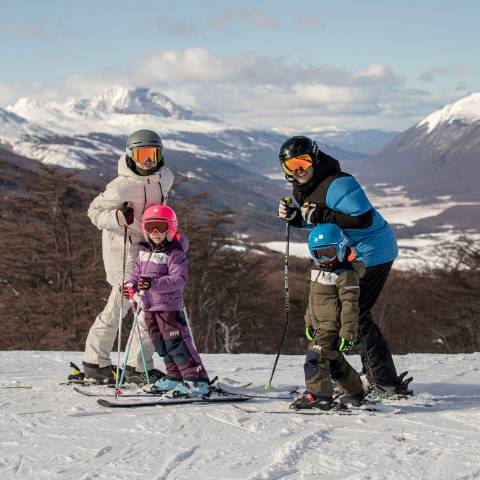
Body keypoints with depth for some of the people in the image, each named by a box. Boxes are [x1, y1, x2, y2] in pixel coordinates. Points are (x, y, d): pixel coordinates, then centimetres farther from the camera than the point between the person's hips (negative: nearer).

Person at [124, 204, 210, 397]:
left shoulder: (175, 253, -14)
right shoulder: (145, 251, 10)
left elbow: (179, 279, -24)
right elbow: (137, 271, 22)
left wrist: (153, 283, -33)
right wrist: (131, 285, 1)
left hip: (168, 305, -8)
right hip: (149, 306, 9)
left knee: (175, 342, -13)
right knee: (160, 344, 16)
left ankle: (197, 381, -13)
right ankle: (174, 378, 29)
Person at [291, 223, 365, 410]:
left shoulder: (345, 274, -15)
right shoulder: (319, 270, 15)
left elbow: (350, 304, -18)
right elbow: (313, 297, 25)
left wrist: (347, 333, -22)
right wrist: (309, 322, 26)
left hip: (333, 325, -10)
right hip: (321, 324, 10)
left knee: (316, 356, -18)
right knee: (334, 360, 18)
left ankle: (318, 394, -18)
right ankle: (355, 392, 32)